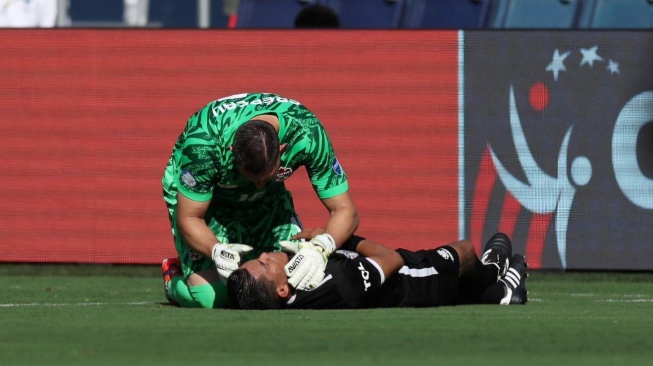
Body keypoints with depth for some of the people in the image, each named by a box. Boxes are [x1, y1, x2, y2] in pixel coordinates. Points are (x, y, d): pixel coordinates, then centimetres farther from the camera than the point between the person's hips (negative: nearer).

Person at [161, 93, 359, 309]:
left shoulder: (308, 135, -34)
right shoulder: (203, 145, -40)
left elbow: (344, 210, -28)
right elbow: (189, 218, -28)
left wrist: (320, 248, -49)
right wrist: (217, 251, -49)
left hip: (266, 198, 3)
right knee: (211, 297, -22)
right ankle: (174, 281, 14)